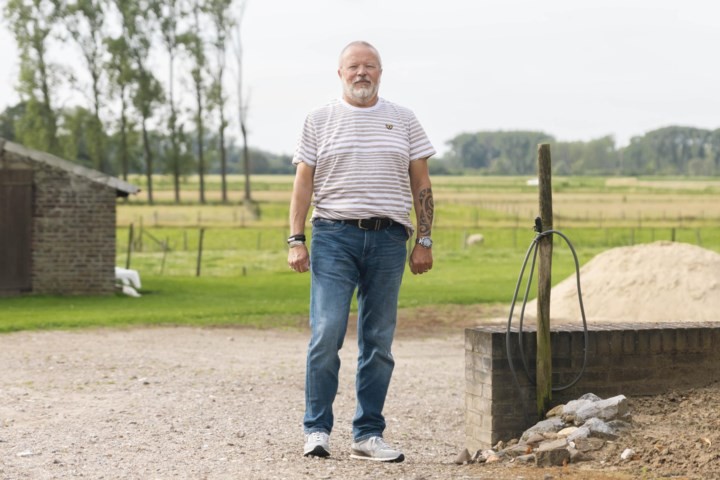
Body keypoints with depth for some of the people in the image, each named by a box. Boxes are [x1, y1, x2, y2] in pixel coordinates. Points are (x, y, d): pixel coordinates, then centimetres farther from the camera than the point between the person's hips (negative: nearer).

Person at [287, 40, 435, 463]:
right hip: (334, 237, -2)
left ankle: (368, 435, 10)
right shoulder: (320, 120, 7)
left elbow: (421, 184, 10)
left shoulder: (404, 120, 10)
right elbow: (303, 183, 5)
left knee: (379, 342, 4)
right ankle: (317, 429, -2)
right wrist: (296, 241, -3)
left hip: (388, 240, 2)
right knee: (327, 333, -11)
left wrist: (424, 242, 3)